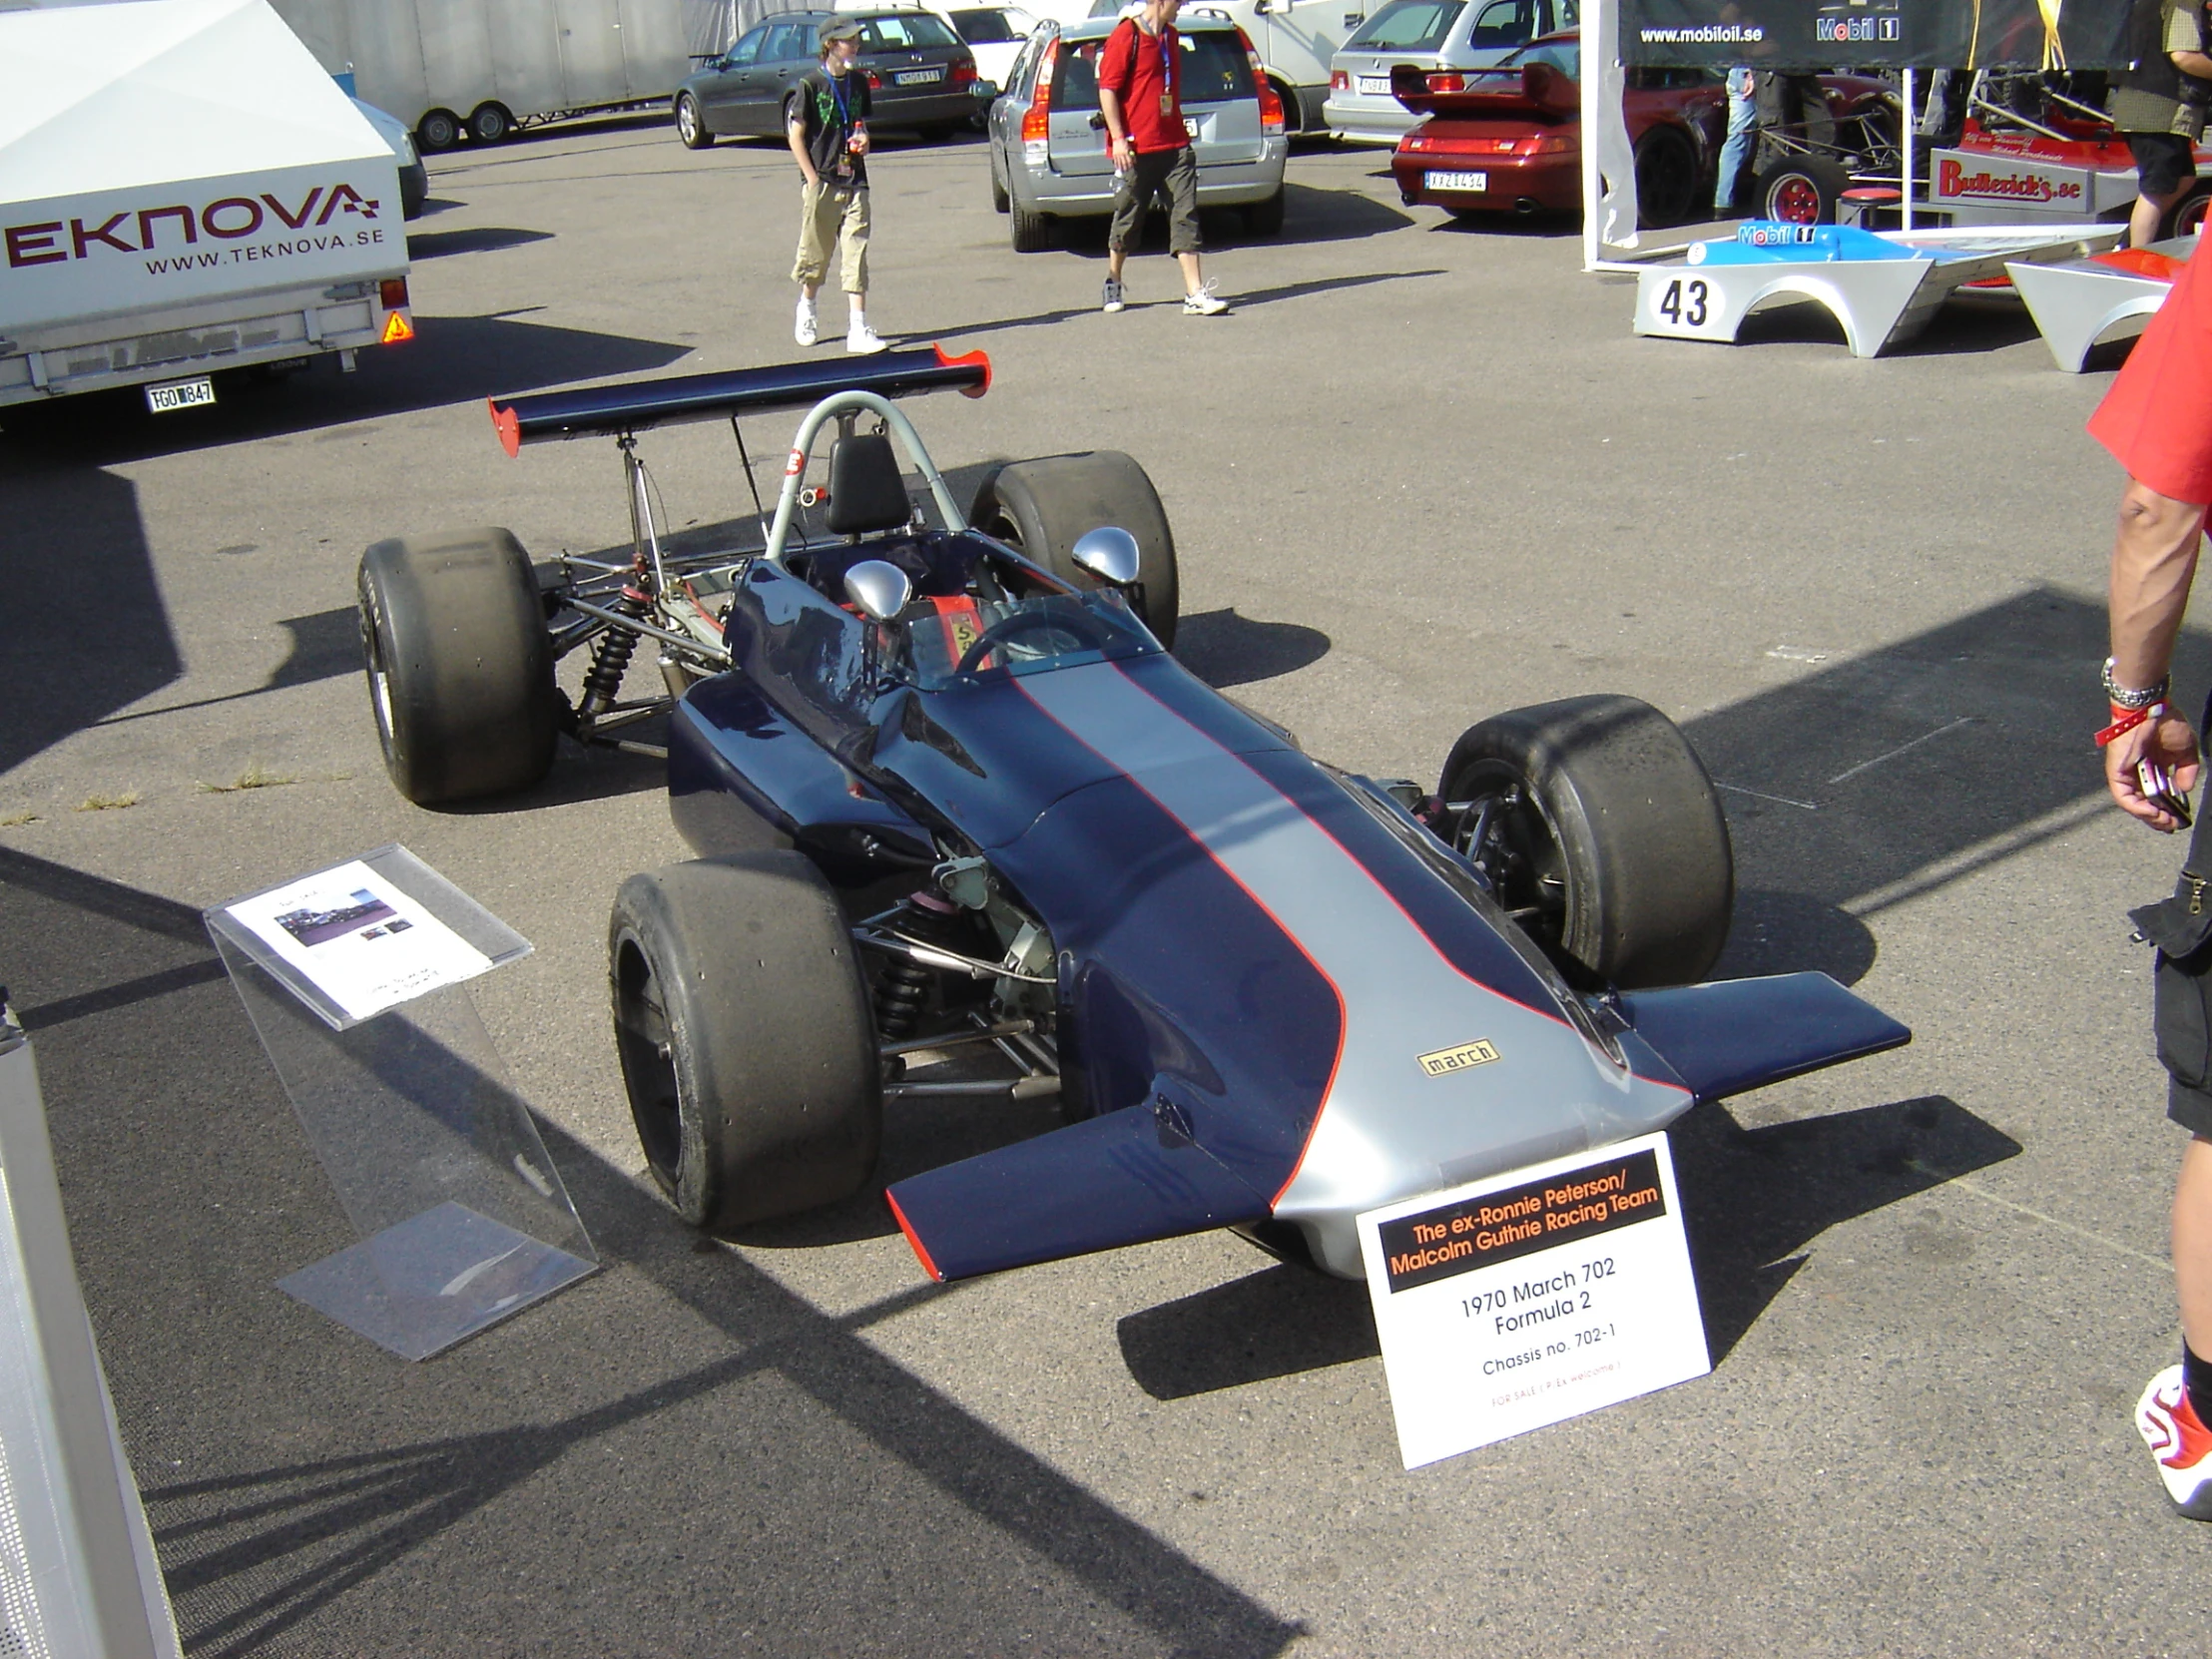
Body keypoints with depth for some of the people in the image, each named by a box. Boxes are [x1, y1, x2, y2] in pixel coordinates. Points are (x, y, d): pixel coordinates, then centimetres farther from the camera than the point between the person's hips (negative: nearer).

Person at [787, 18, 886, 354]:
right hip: (822, 181, -4)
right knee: (816, 252, 8)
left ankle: (858, 329, -7)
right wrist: (812, 178, -10)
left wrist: (863, 139, 0)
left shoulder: (859, 83, 9)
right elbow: (795, 134, -5)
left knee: (857, 253, -4)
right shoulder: (811, 84, -6)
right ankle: (806, 311, 34)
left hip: (854, 180, 4)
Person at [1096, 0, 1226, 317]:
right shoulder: (1125, 36, -8)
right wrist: (1118, 138, -17)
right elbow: (1107, 89, -11)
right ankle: (1113, 283, 28)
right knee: (1127, 218, 8)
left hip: (1175, 145, 6)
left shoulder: (1171, 36, 14)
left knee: (1185, 217, -3)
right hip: (1136, 148, -6)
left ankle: (1195, 294, -7)